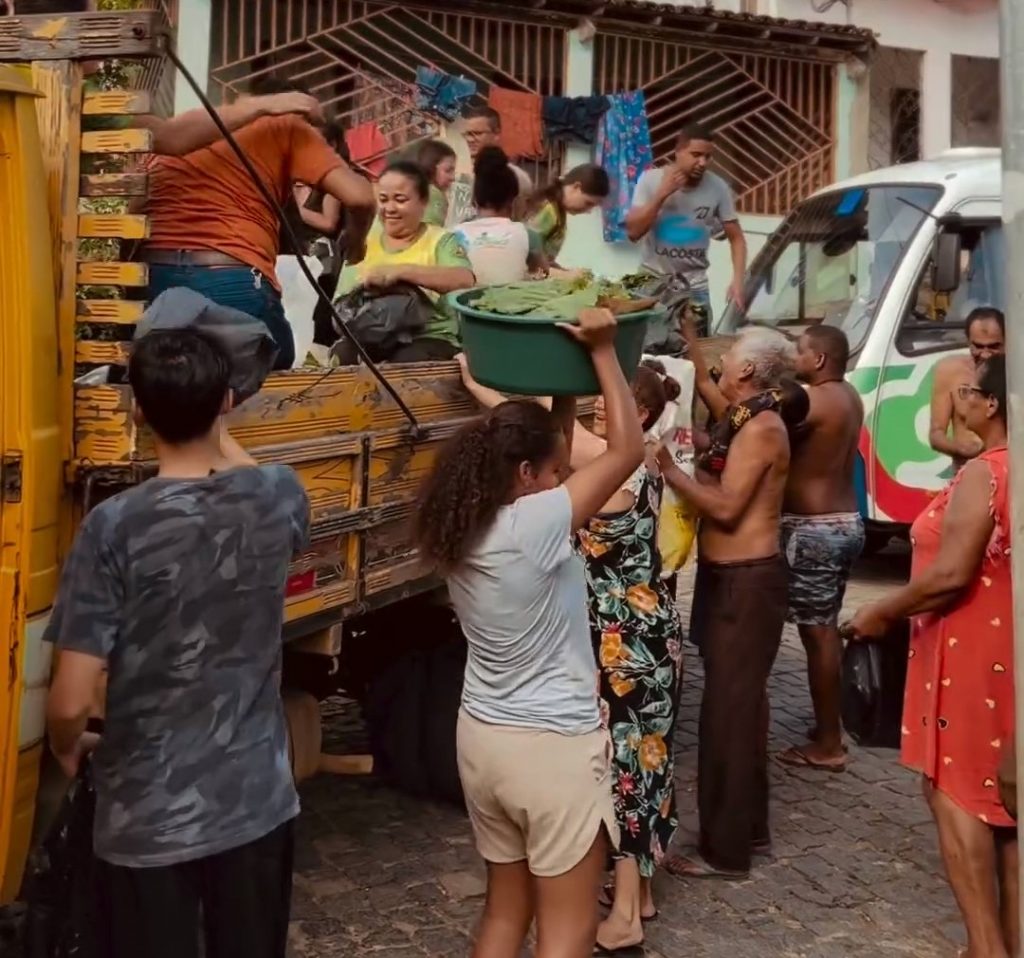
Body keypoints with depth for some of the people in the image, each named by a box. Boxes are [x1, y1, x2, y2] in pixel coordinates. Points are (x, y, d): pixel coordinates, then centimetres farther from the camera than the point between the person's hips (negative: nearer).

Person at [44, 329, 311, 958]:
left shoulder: (114, 527, -19)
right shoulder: (280, 500, -9)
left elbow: (71, 702, -17)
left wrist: (68, 747, 4)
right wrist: (215, 431, 26)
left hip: (148, 818, -3)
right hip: (257, 800, 3)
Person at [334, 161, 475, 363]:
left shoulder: (441, 241, 6)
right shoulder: (364, 244, 17)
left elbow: (465, 281, -16)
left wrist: (402, 270, -25)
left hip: (428, 339, -3)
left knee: (407, 362, -35)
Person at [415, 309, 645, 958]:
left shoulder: (462, 530, 1)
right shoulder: (534, 525, -22)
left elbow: (549, 443, 14)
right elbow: (627, 449, -17)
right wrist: (602, 352, -11)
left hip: (482, 736, 8)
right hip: (553, 747, -8)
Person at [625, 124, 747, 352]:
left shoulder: (718, 188, -8)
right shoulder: (651, 180, -9)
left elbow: (736, 238, -2)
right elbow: (633, 231, -12)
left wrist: (738, 280, -16)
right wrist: (662, 194, -20)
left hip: (694, 285, 1)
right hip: (652, 282, -1)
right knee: (645, 353, 0)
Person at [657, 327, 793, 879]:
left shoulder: (760, 427, -17)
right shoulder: (743, 420, 12)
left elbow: (727, 506, -21)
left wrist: (669, 468, -17)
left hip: (747, 582, -10)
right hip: (731, 578, 10)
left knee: (727, 709, -5)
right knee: (741, 702, 17)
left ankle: (725, 850, 4)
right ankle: (749, 827, 30)